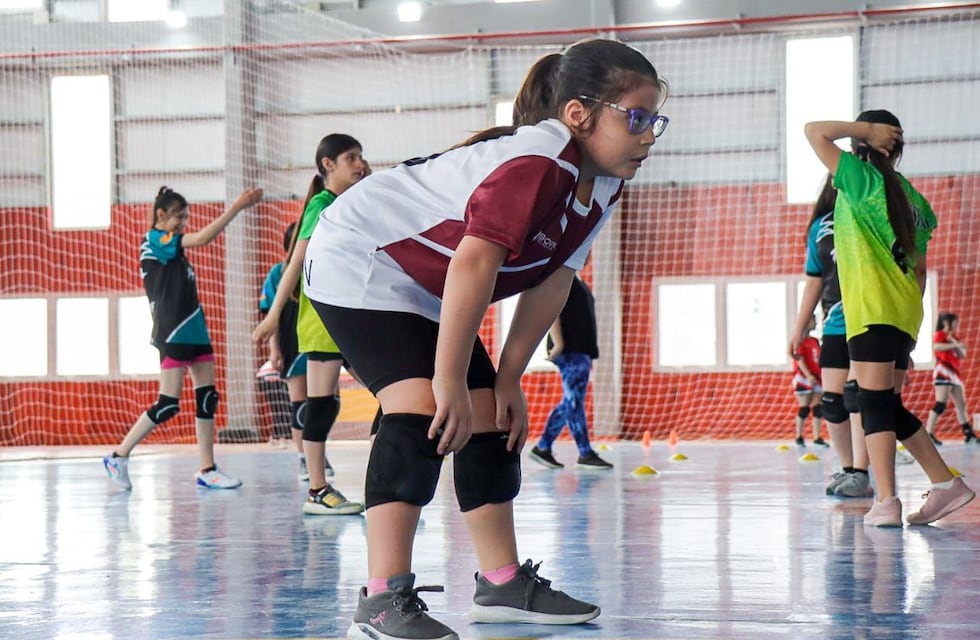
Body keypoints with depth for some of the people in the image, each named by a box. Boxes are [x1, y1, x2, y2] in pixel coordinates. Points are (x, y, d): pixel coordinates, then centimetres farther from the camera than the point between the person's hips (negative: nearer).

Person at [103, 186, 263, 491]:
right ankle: (118, 457, 2)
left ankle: (207, 470, 5)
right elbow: (202, 237, -22)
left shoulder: (170, 246, 16)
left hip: (194, 331, 9)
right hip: (173, 334, -9)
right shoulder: (155, 241, -11)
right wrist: (237, 206, -23)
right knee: (168, 404, -9)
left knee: (207, 397, 3)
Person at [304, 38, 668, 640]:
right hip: (360, 263, -10)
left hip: (429, 292, 10)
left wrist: (508, 380, -3)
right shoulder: (535, 162, -33)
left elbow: (552, 284, 0)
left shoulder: (603, 184, -3)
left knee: (491, 421, 8)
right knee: (424, 411, -24)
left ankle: (504, 584, 18)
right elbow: (474, 263, -39)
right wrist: (449, 380, -36)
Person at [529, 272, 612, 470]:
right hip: (570, 351, -10)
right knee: (574, 401, -7)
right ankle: (585, 454, -6)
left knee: (570, 402, 9)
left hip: (580, 350, 10)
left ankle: (543, 448, 13)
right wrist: (558, 343, -24)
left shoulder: (579, 283, 21)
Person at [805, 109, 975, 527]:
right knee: (890, 406, 16)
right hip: (905, 311, 8)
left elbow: (814, 131, -2)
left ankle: (886, 502, -16)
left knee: (875, 402, -10)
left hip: (873, 309, -8)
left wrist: (865, 129, 3)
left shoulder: (863, 176, -3)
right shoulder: (911, 198, 18)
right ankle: (946, 484, 16)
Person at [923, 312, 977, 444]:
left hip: (954, 372, 9)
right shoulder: (940, 335, -2)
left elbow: (962, 355, 12)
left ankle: (968, 434, 13)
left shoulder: (954, 338, 21)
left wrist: (955, 344, -4)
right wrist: (954, 345, -24)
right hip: (943, 371, -9)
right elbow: (936, 346, -24)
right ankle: (928, 433, -22)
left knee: (961, 404, 9)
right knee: (941, 404, -18)